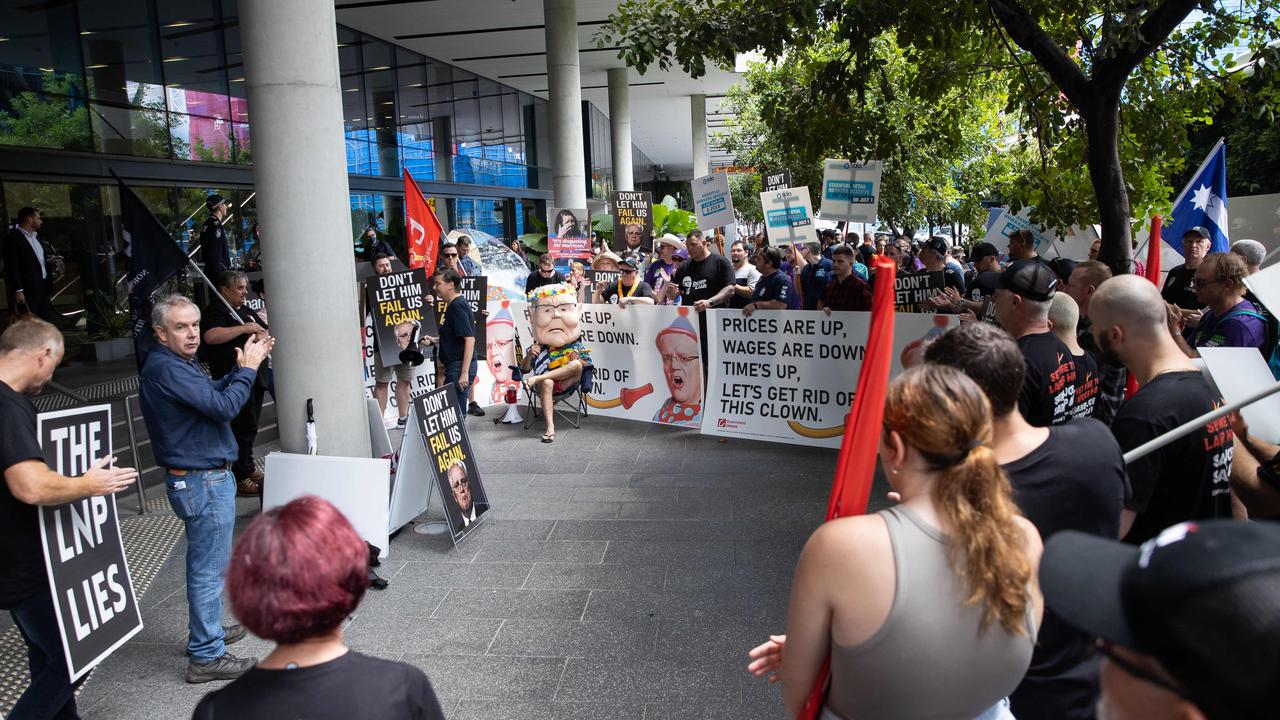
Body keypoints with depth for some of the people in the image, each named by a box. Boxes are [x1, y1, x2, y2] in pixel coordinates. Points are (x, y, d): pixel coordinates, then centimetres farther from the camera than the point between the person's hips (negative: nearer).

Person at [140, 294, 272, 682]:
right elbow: (224, 406, -27)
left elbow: (214, 391, 16)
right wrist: (248, 368, -13)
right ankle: (207, 657, 8)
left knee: (205, 563, 23)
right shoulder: (166, 369, -22)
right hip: (203, 482, -11)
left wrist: (244, 365, 3)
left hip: (197, 478, 11)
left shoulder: (175, 364, 11)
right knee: (210, 568, -2)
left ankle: (206, 630, 39)